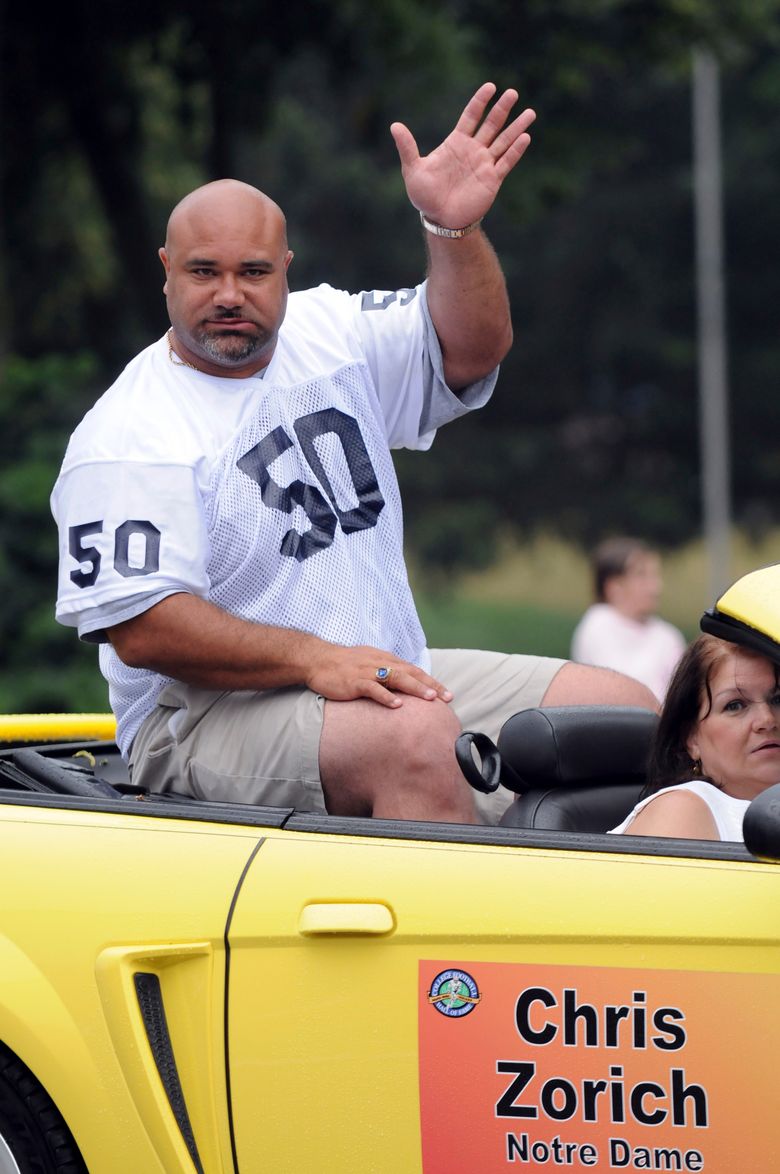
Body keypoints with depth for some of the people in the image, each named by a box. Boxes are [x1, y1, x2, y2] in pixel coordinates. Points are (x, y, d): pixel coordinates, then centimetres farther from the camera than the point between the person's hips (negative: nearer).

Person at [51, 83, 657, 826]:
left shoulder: (329, 335, 13)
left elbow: (472, 348, 4)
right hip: (211, 718, -7)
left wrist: (453, 228, -16)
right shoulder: (127, 436, -9)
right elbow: (136, 625, -18)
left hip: (386, 678, 8)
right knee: (418, 737, -37)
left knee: (625, 710, -6)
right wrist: (312, 658, -26)